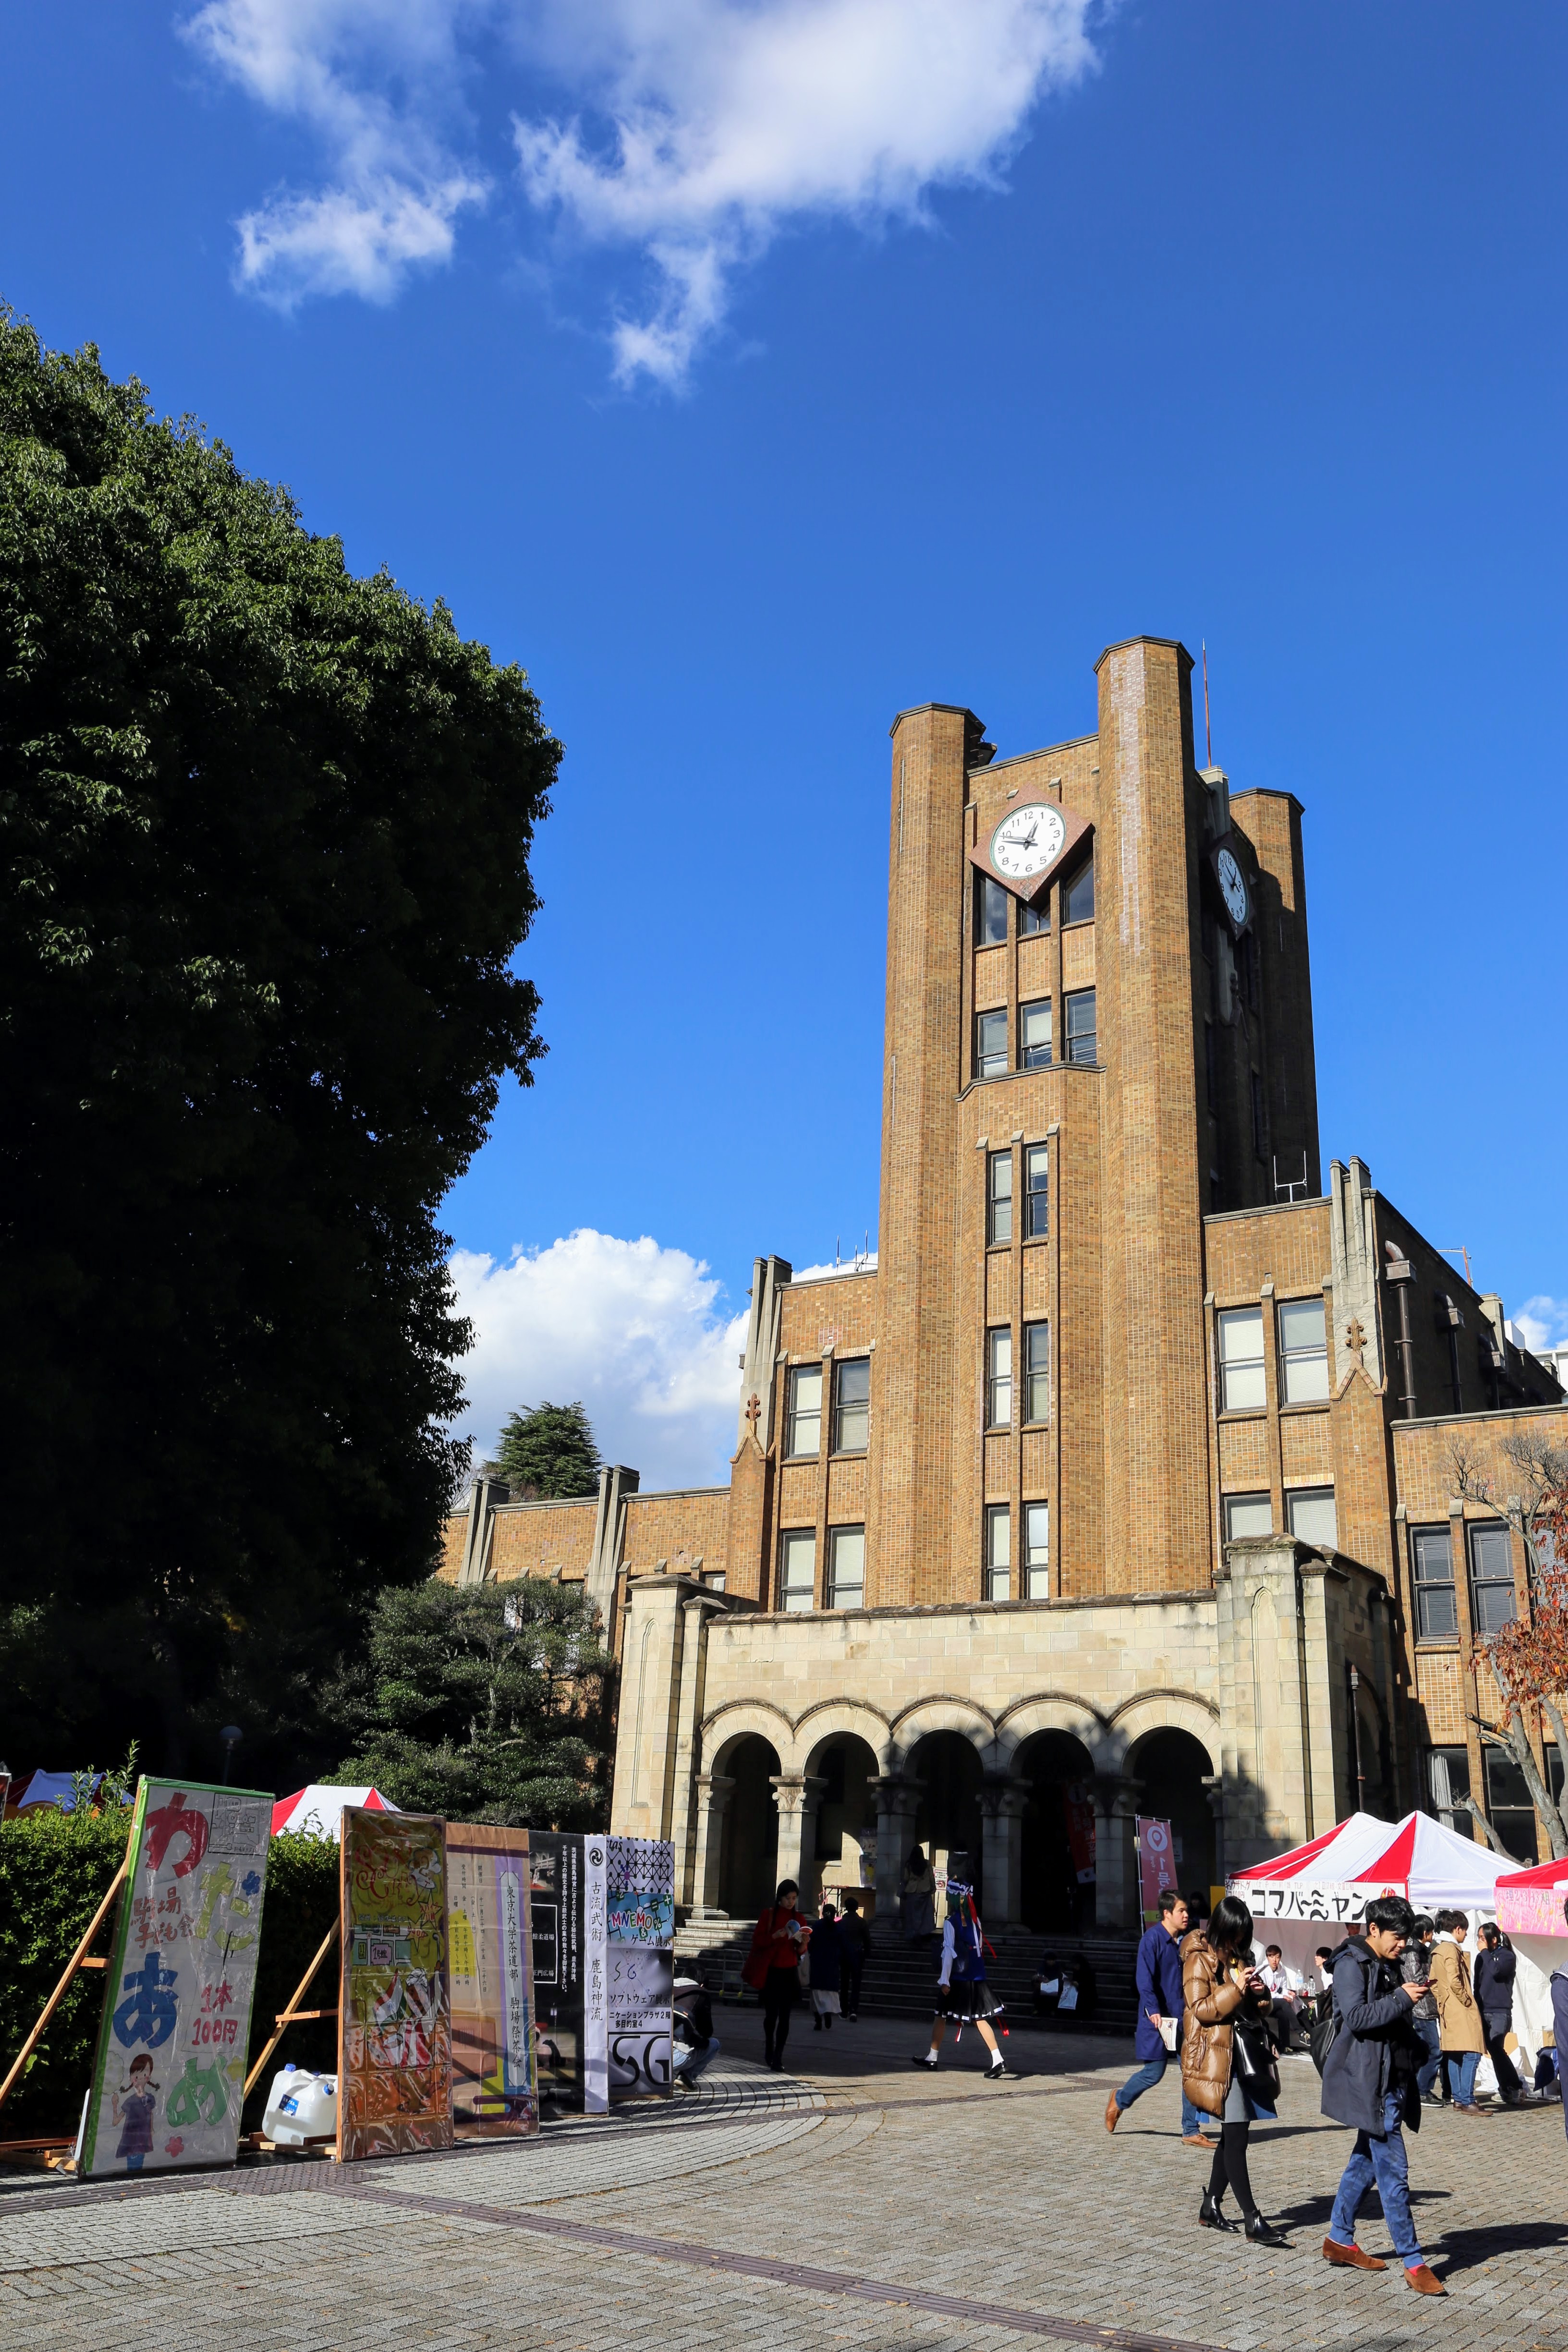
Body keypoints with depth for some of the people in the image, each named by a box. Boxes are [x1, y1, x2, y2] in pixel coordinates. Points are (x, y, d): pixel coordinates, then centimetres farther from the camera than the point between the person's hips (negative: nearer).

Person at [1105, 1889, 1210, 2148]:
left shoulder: (1184, 1941, 9)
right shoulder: (1153, 1938, -13)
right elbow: (1145, 1979, -19)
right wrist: (1153, 2011, -27)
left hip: (1183, 2018, 6)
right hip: (1159, 2018, -6)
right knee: (1154, 2073, 2)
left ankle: (1192, 2131, 10)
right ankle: (1120, 2100, 28)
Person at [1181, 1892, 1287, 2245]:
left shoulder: (1240, 1957, 16)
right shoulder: (1200, 1959, -7)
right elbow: (1201, 2009, -14)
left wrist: (1259, 1994, -1)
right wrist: (1235, 1989, -21)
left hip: (1246, 2053, 8)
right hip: (1218, 2057, -8)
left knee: (1233, 2134, 11)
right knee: (1236, 2136, -9)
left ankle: (1211, 2207, 22)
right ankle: (1254, 2222, -8)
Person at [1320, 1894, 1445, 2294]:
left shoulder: (1387, 1965, 15)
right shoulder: (1351, 1964, -12)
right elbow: (1356, 2016, -22)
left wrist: (1416, 2050, 11)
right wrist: (1402, 1998, -21)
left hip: (1392, 2079, 9)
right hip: (1368, 2081, -9)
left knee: (1366, 2160, 16)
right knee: (1394, 2171, -8)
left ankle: (1339, 2240, 26)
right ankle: (1413, 2263, -4)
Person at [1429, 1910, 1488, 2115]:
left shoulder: (1437, 1951, 15)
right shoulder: (1451, 1950, -14)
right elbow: (1454, 1981, -23)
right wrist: (1467, 2001, -12)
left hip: (1447, 2011, 10)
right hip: (1462, 2012, -10)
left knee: (1454, 2057, 11)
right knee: (1471, 2054, -10)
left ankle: (1458, 2100, 14)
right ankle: (1467, 2101, -13)